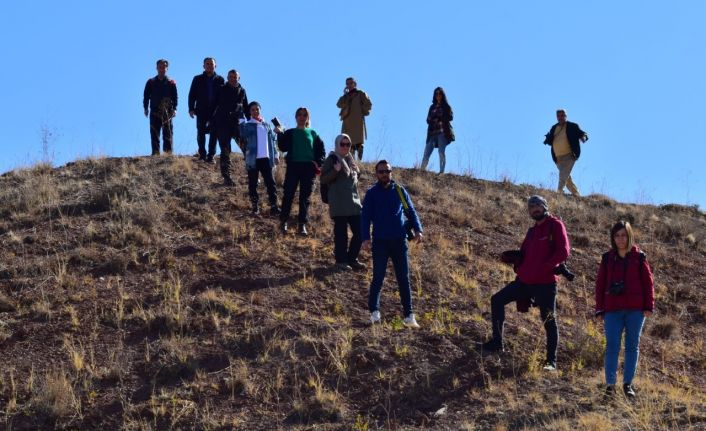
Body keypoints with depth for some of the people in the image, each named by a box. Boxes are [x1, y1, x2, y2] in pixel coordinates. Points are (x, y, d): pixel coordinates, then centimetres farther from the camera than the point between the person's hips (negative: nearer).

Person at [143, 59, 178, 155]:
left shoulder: (171, 83, 7)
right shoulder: (151, 82, 11)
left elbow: (175, 97, 4)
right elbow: (146, 96, 11)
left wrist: (174, 109, -8)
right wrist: (146, 108, 1)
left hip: (167, 112, -1)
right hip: (154, 113, 1)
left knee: (167, 135, 0)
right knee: (154, 135, -1)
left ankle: (168, 154, 0)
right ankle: (155, 154, -1)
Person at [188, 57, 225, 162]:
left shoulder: (220, 80, 9)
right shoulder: (198, 79, 9)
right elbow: (192, 95, 7)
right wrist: (191, 109, -3)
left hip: (216, 111, 0)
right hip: (202, 110, 0)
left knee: (214, 134, -2)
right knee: (201, 132, -2)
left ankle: (211, 155, 2)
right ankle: (202, 153, 9)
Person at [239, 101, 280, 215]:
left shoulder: (266, 125, 14)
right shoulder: (247, 125, 2)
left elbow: (272, 140, 17)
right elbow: (243, 134, -18)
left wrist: (275, 155, 12)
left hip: (266, 158, 3)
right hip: (253, 159, -3)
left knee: (271, 182, -3)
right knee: (253, 184, 3)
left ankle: (273, 206, -2)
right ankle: (255, 206, 11)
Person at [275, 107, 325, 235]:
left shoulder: (313, 133, 13)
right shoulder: (290, 133, 9)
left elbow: (321, 149, 13)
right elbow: (283, 148, -5)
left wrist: (318, 162, -1)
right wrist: (280, 134, -16)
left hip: (309, 167, 2)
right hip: (293, 166, -1)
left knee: (305, 197, 1)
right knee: (288, 194, -6)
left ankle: (302, 225, 3)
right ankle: (283, 221, 2)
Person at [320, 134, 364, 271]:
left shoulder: (350, 159, 16)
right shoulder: (332, 159, -4)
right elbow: (323, 179, -10)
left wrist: (357, 171, 7)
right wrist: (335, 170, -25)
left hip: (354, 203, 7)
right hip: (339, 204, -7)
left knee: (359, 232, 4)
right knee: (341, 233, -3)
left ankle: (352, 258, 18)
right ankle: (341, 260, 8)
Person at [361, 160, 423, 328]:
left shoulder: (400, 191, 10)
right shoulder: (371, 193, 6)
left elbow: (411, 212, 11)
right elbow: (365, 217, 2)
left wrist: (417, 229, -5)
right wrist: (365, 238, -11)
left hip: (399, 241, 2)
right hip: (380, 242, -2)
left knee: (404, 278, 2)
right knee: (378, 277, -3)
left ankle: (409, 316, 4)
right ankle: (374, 312, 3)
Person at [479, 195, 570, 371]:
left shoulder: (555, 225, -4)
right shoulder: (532, 231, 18)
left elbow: (563, 252, -14)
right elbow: (523, 253, 24)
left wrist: (543, 268, -19)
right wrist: (519, 268, 4)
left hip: (545, 283, -8)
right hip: (525, 281, 8)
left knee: (549, 321, -3)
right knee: (497, 300, 8)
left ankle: (551, 361, 4)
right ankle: (497, 342, 13)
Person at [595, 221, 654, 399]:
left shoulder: (639, 257, 2)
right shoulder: (607, 258, 6)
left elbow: (648, 282, 2)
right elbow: (600, 284, 8)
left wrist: (649, 306, -3)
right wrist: (600, 310, 4)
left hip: (635, 310, 0)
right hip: (613, 310, 1)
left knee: (632, 346, 6)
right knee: (612, 346, -5)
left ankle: (628, 383, 14)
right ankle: (610, 383, -4)